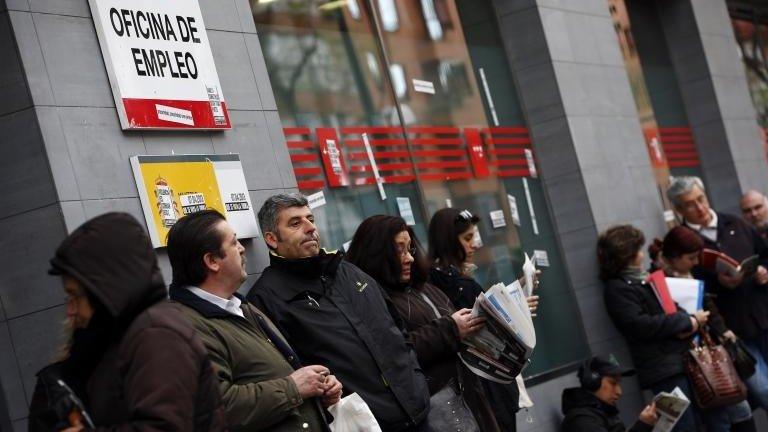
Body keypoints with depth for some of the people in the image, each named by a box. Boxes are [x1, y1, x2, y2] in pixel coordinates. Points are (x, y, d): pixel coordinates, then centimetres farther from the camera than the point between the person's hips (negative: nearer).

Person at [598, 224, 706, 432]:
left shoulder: (646, 278, 18)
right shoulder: (617, 289, -7)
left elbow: (675, 304, 20)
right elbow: (643, 325, -18)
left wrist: (691, 323, -4)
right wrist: (688, 320, -11)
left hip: (685, 357, 8)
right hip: (663, 368, -8)